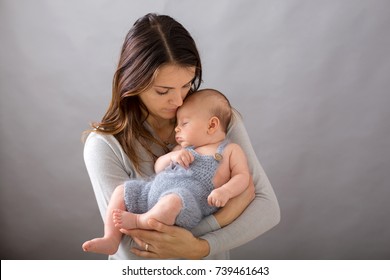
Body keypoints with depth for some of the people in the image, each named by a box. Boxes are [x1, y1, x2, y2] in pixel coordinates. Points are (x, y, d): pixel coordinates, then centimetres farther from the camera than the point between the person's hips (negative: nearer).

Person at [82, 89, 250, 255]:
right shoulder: (184, 148, 26)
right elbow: (158, 167, 24)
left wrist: (225, 191, -21)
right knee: (121, 192, 4)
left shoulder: (231, 150, 9)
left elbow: (242, 176, 0)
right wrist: (173, 156, 2)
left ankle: (138, 220, -18)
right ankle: (111, 240, -2)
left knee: (173, 201, -41)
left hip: (190, 203, -8)